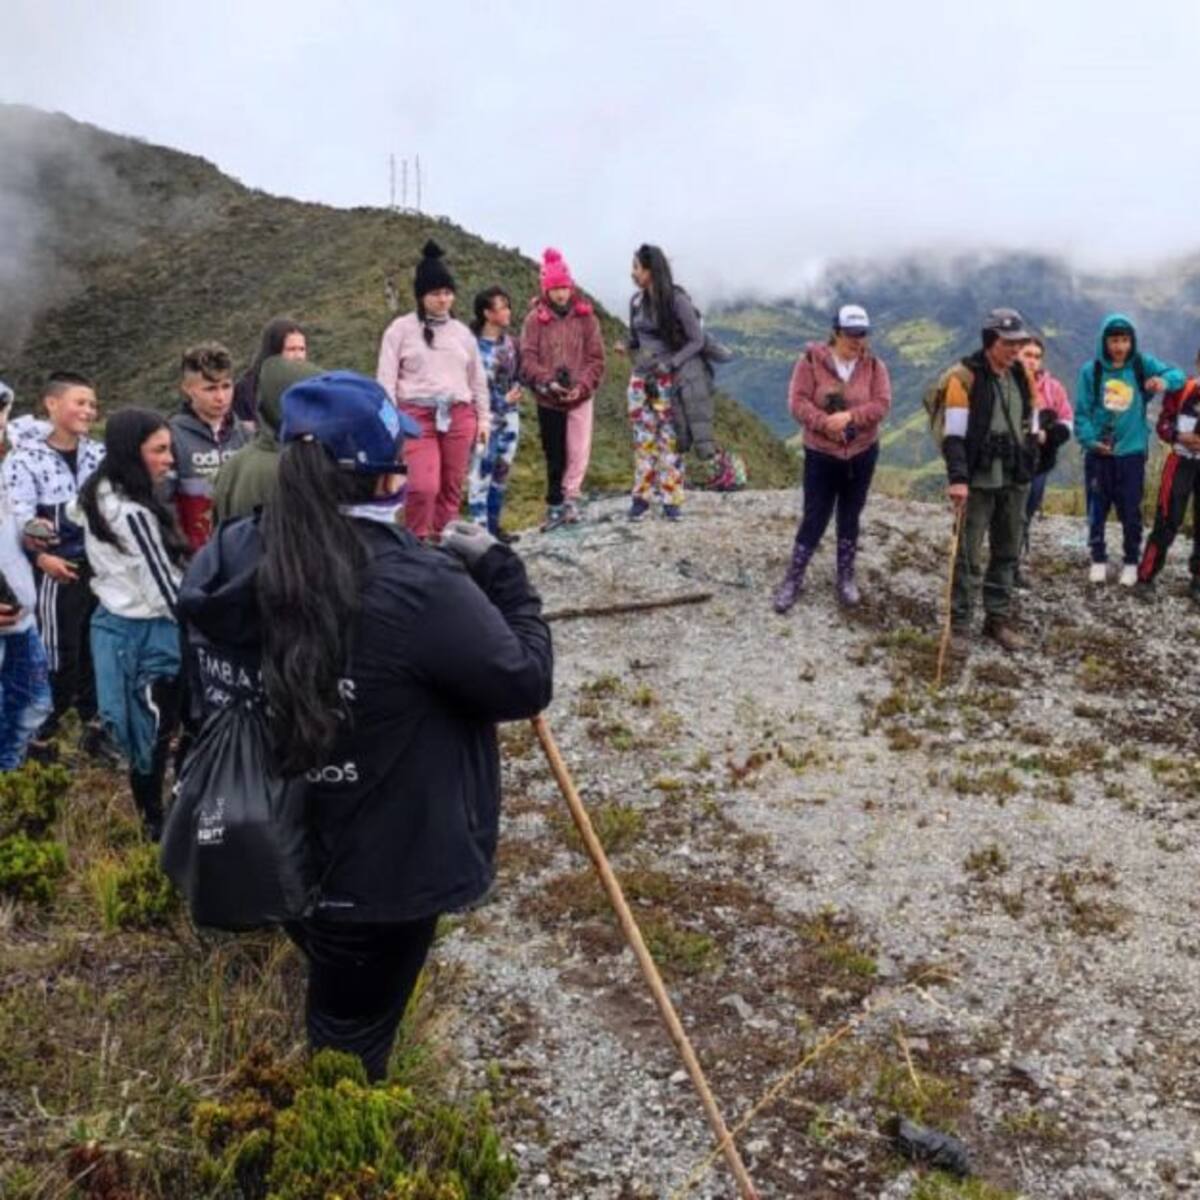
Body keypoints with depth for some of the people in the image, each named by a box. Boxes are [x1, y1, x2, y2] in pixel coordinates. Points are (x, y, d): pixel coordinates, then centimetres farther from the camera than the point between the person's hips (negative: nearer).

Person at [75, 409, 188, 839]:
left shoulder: (98, 498, 3)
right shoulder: (133, 514, -25)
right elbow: (165, 590, -20)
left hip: (114, 623, 8)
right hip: (147, 635, -8)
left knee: (141, 731, 17)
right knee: (154, 734, 4)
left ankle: (149, 814, 28)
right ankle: (154, 824, 16)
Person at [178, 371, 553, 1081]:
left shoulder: (222, 563, -10)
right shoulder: (414, 588, -30)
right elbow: (526, 684, -17)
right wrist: (498, 571, -4)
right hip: (378, 873, -6)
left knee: (329, 1016, 30)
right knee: (351, 1054, 17)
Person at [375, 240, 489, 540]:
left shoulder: (462, 332, 14)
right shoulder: (401, 329, 2)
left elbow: (478, 378, 20)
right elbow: (386, 378, -2)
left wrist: (484, 417, 16)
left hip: (459, 416, 4)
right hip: (416, 416, -4)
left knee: (451, 487, 6)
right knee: (423, 487, -16)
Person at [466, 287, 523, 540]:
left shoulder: (509, 342, 9)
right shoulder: (474, 344, -12)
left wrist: (516, 393, 0)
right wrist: (501, 401, -11)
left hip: (510, 415, 7)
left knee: (502, 471, 10)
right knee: (481, 472, -6)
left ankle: (494, 525, 18)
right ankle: (479, 527, -2)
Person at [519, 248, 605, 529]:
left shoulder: (586, 317, 1)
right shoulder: (534, 319, -2)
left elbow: (596, 358, 0)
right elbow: (527, 359, -6)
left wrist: (582, 385, -14)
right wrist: (548, 382, -19)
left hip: (580, 397, 1)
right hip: (547, 399, -1)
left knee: (579, 451, -1)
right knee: (554, 454, 6)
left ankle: (568, 498, 13)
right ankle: (558, 503, 16)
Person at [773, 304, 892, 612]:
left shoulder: (874, 366, -4)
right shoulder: (811, 360, -11)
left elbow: (881, 404, -12)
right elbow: (798, 401, -15)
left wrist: (849, 416, -27)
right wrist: (825, 423, -29)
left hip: (862, 453, 3)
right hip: (821, 453, -2)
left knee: (850, 518, 13)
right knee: (814, 519, 1)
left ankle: (846, 579, 27)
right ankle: (793, 580, 14)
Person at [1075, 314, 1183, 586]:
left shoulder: (1143, 365, -1)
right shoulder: (1091, 371, -3)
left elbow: (1178, 374, -2)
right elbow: (1082, 412, -3)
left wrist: (1165, 381, -24)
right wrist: (1090, 439, -18)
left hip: (1132, 453, 0)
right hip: (1098, 454, 0)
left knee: (1131, 512, 5)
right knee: (1097, 510, 8)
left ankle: (1131, 561, 21)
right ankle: (1099, 559, 23)